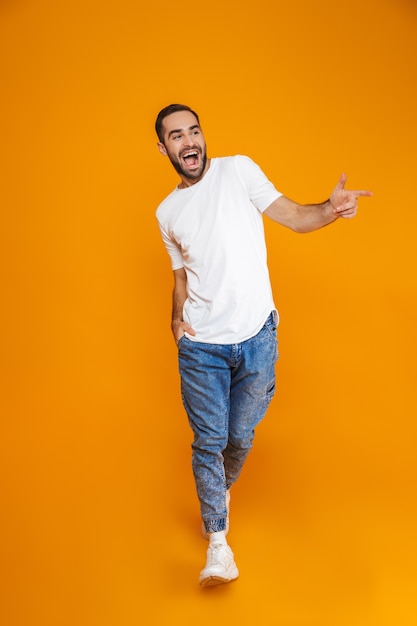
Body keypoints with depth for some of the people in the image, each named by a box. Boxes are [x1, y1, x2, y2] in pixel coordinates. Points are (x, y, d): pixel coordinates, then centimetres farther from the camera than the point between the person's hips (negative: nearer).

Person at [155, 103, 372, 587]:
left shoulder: (238, 170, 0)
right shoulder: (167, 212, 9)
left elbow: (292, 216, -4)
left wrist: (330, 209, -25)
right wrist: (176, 317, -1)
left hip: (256, 335, -1)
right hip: (201, 344, 2)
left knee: (241, 437, 12)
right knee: (208, 440, 1)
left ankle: (221, 490, 44)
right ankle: (218, 543, 14)